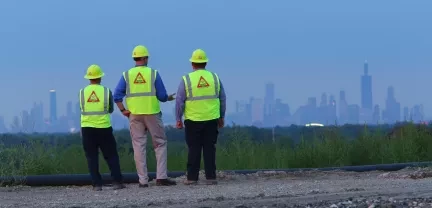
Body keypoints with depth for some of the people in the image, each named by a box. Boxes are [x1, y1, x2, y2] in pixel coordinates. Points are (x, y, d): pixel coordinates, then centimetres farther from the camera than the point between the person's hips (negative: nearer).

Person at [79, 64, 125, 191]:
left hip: (87, 128, 1)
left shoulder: (82, 92, -1)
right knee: (111, 156, 7)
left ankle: (97, 184, -2)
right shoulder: (106, 91, -3)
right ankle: (117, 182, 1)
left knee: (92, 157, 4)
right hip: (104, 128, -1)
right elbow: (111, 109, 9)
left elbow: (82, 109, 10)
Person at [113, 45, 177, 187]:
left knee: (139, 147, 5)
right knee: (160, 144, 7)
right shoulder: (153, 74, -2)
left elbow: (117, 96, -5)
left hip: (135, 115, 2)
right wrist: (169, 98, 18)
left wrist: (123, 110, 4)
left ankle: (143, 180, 2)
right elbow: (162, 96, -3)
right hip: (152, 114, -2)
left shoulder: (127, 75, 2)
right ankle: (161, 177, -1)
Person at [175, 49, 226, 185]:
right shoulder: (214, 78, 5)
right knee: (209, 148, 5)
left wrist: (178, 119, 4)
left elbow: (179, 101, -3)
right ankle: (210, 177, 1)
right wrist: (221, 117, 20)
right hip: (212, 119, 2)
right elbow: (222, 99, 10)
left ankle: (192, 178, 2)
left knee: (194, 149, 3)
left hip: (193, 120, -2)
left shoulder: (186, 80, -4)